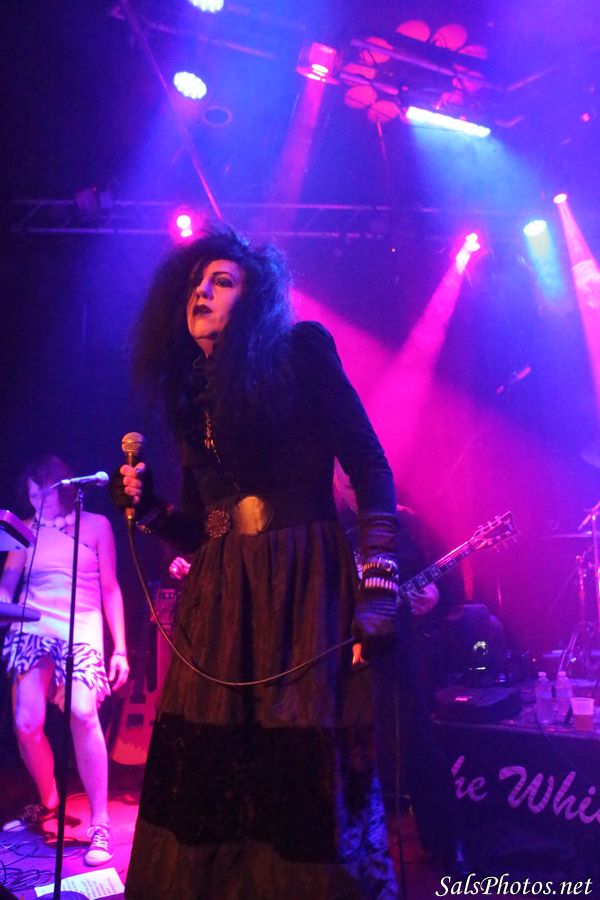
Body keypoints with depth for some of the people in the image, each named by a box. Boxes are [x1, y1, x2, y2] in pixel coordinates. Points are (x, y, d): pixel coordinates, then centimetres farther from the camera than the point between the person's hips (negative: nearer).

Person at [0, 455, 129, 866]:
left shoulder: (95, 525, 7)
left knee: (83, 713, -24)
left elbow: (110, 588, 6)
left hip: (81, 629, -3)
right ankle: (47, 803, 22)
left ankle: (100, 824, -15)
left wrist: (120, 648, 0)